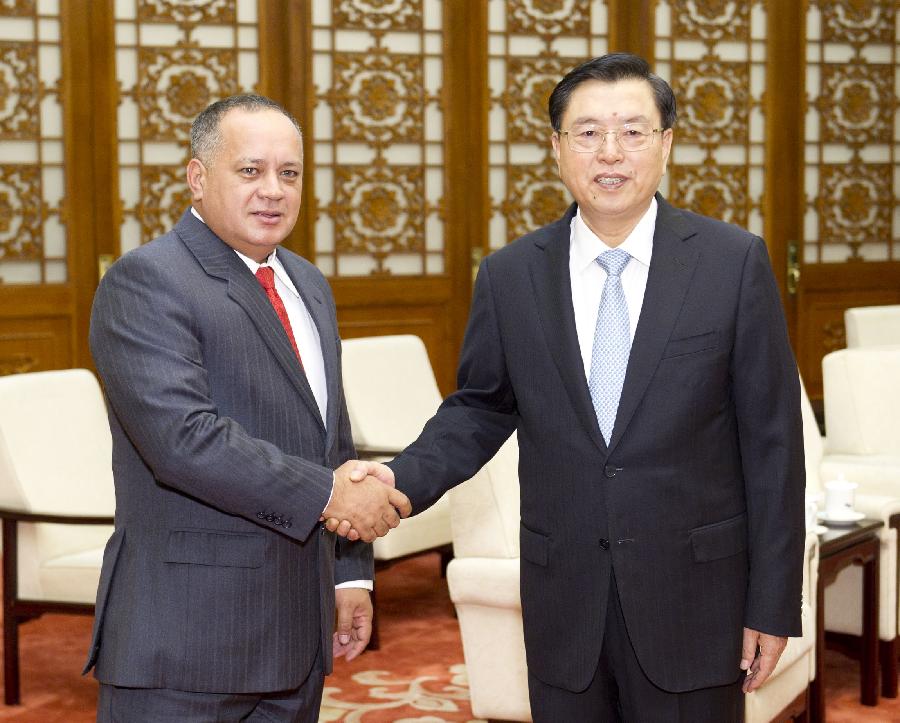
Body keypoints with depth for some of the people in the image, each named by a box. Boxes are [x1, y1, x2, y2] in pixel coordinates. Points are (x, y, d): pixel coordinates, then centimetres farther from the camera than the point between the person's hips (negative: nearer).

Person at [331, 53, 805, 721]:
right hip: (564, 603, 2)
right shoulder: (510, 276, 1)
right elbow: (479, 410, 10)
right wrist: (400, 484, -10)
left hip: (693, 597, -1)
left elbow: (771, 438, -3)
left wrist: (773, 604, -4)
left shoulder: (734, 262, -5)